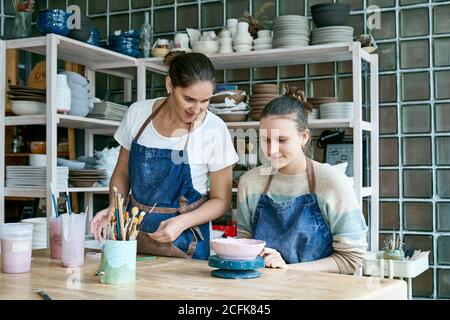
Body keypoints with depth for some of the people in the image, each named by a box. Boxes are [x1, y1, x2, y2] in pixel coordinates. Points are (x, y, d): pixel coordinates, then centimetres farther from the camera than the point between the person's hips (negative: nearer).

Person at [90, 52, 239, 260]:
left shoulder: (214, 131, -12)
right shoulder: (137, 113, -4)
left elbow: (221, 200, -4)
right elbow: (122, 173, 9)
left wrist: (182, 222, -19)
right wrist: (113, 208, -9)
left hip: (184, 243, -2)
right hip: (134, 235, 3)